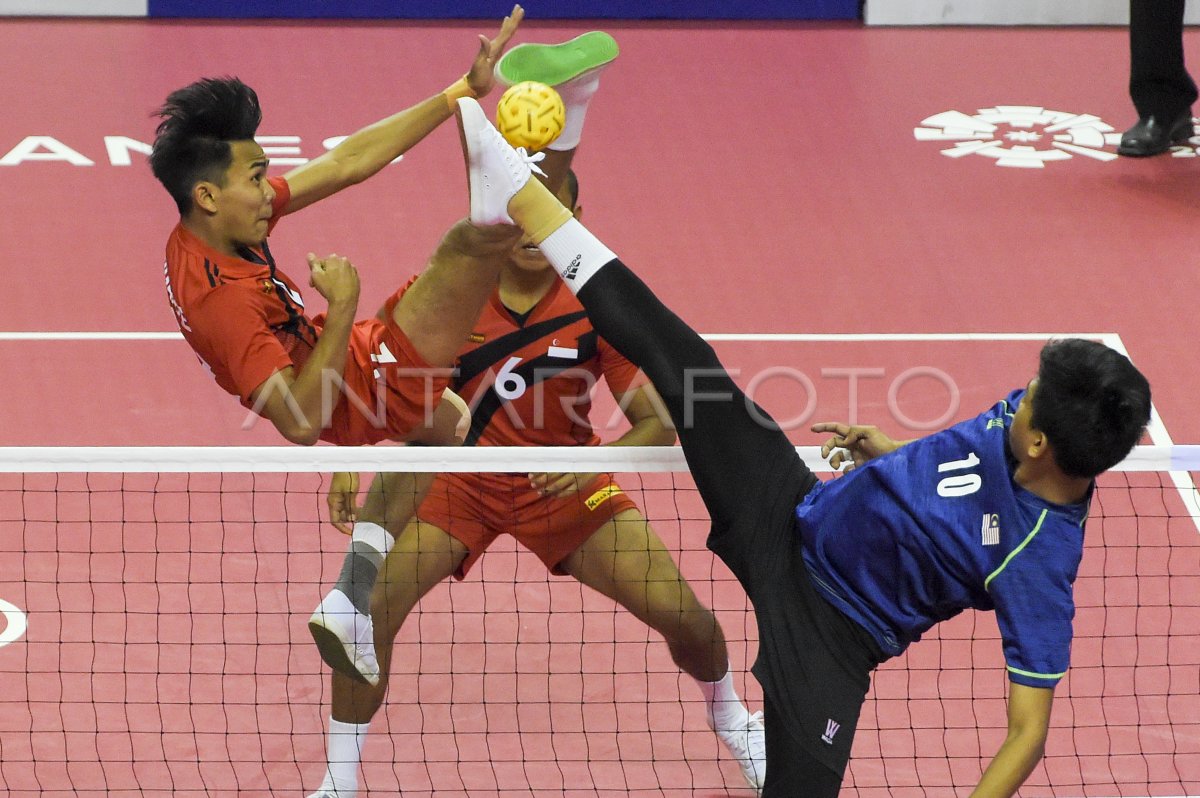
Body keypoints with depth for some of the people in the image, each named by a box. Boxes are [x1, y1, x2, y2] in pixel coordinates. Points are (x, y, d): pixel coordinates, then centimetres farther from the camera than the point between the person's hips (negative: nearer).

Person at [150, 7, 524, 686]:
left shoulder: (202, 234, -9)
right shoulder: (221, 301, -34)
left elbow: (346, 164, -8)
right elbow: (301, 423, -35)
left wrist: (463, 92, -11)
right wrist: (343, 310, -35)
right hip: (374, 385, -10)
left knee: (444, 423, 40)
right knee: (471, 242, -23)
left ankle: (349, 604, 33)